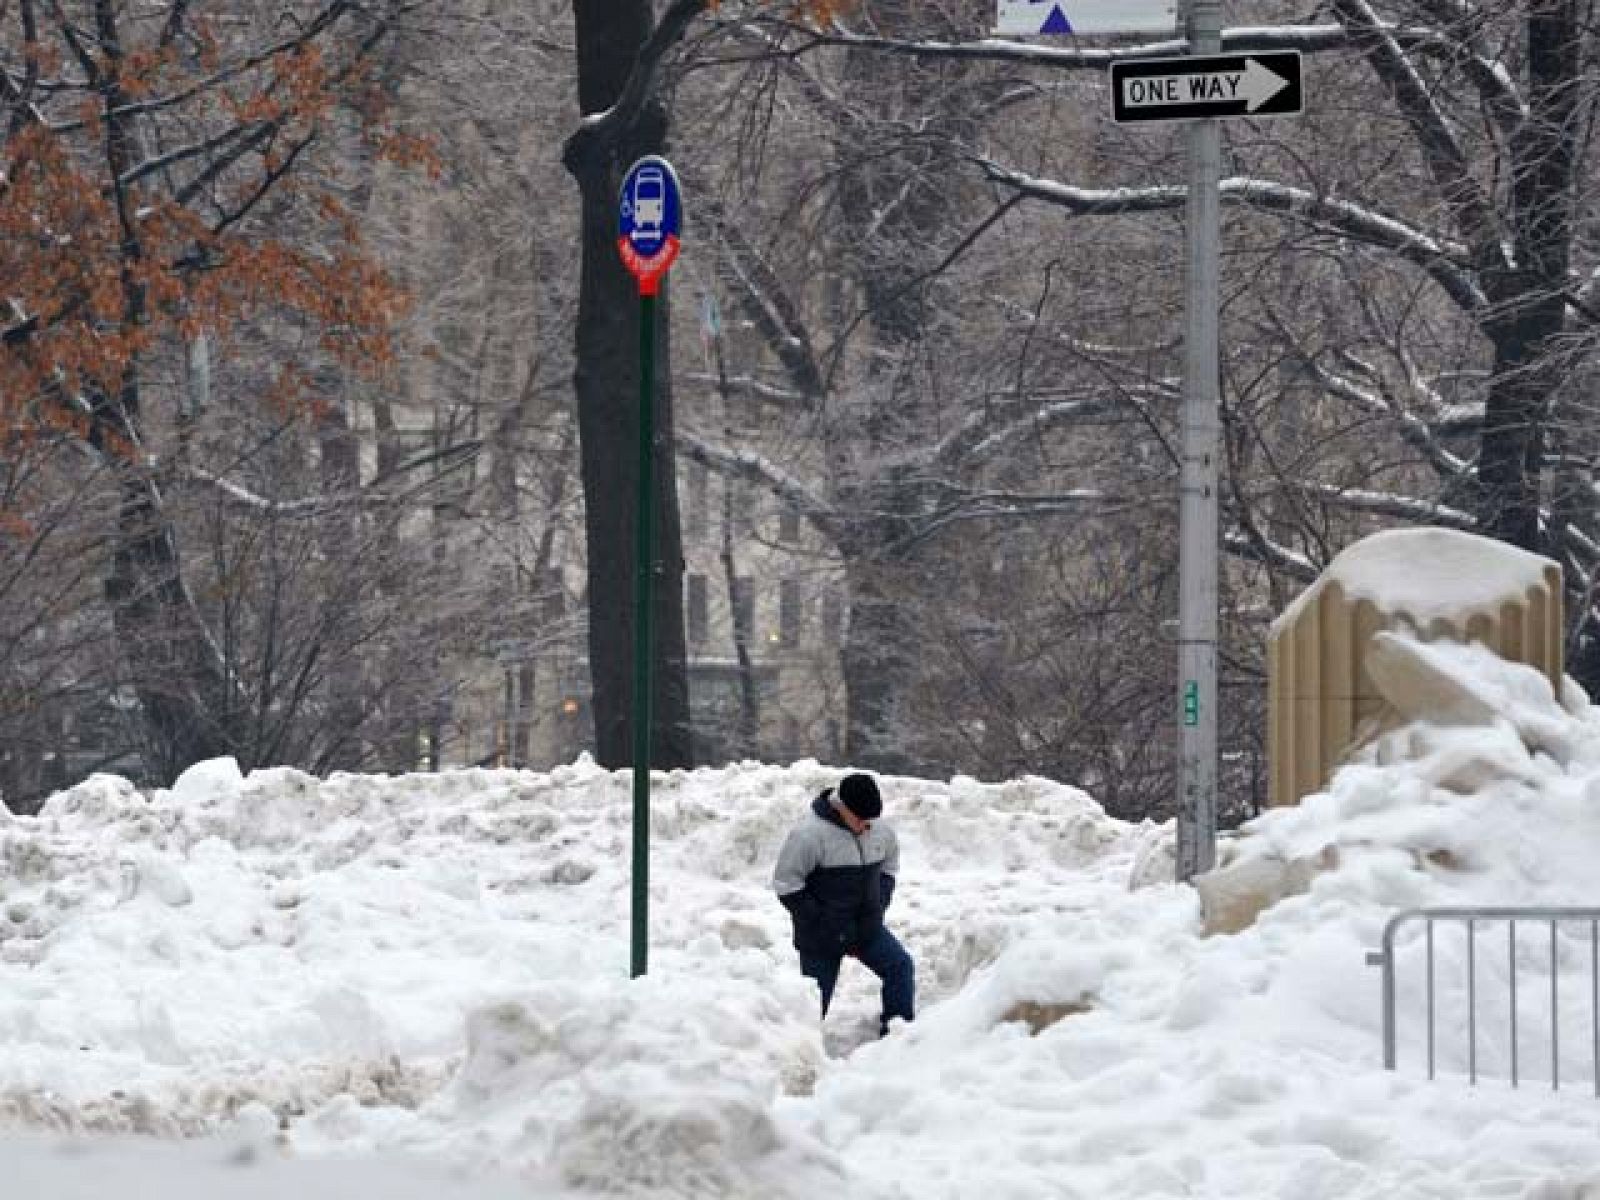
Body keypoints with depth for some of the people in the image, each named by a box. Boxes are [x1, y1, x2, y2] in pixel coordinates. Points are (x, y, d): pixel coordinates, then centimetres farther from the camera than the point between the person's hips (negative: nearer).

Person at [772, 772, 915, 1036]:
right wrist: (821, 924, -19)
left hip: (868, 928, 5)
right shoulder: (809, 834, -21)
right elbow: (786, 884, -17)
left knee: (901, 966, -10)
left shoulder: (881, 830, -2)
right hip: (821, 936, -5)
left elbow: (889, 866, 18)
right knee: (816, 998, 0)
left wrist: (877, 909, 5)